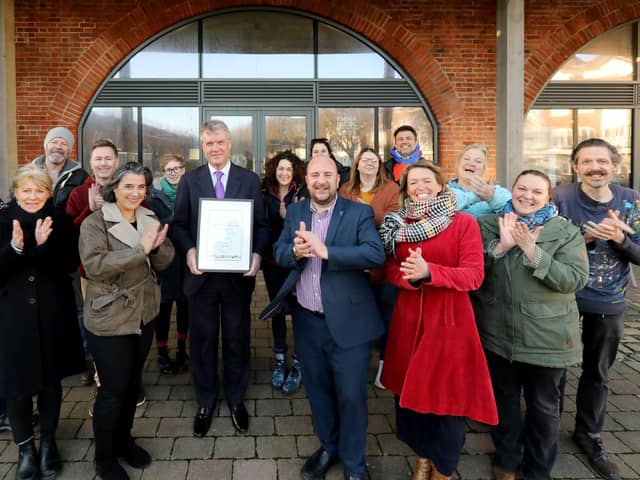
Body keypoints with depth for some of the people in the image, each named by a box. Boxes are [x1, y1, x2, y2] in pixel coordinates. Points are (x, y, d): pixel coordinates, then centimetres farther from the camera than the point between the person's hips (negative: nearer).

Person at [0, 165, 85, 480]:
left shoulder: (59, 220, -2)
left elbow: (71, 264, -8)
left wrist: (44, 245, -23)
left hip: (53, 313, 1)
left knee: (51, 379, 12)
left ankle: (48, 441, 32)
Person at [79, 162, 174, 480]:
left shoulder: (150, 219, 4)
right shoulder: (95, 222, -12)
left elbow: (164, 262, 1)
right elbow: (94, 266, -25)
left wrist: (157, 246, -21)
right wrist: (140, 250, -29)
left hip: (144, 314, 6)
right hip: (109, 320, -5)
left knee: (133, 383, 18)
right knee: (113, 389, 5)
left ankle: (124, 440, 40)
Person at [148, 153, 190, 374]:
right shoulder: (156, 197, 0)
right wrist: (178, 218, -21)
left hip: (187, 261, 2)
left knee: (184, 304, 11)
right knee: (164, 306, 3)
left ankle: (182, 350, 27)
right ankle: (162, 353, 17)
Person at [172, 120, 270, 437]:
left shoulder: (250, 180, 2)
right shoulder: (189, 180, 4)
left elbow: (262, 224, 1)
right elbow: (179, 224, 3)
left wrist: (258, 254, -15)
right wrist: (189, 250, -16)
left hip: (238, 274, 0)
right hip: (201, 273, 1)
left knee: (237, 339, 12)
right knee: (203, 339, 12)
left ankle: (236, 398, 33)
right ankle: (205, 402, 31)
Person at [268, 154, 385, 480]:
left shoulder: (359, 213, -8)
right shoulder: (295, 212, 6)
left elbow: (376, 254, -21)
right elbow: (278, 253, 4)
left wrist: (325, 251, -28)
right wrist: (295, 251, -19)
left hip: (348, 321, -4)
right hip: (307, 321, 4)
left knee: (350, 395, 6)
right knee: (318, 390, 20)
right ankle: (328, 447, 43)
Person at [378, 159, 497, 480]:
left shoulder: (464, 223, -6)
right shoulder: (399, 225, 7)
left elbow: (474, 275, -14)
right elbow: (391, 270, 4)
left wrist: (428, 271, -28)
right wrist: (411, 277, -19)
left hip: (449, 320, -3)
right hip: (408, 318, 4)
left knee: (447, 393, 4)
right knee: (410, 389, 12)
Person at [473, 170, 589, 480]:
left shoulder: (566, 231, -5)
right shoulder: (489, 225, 1)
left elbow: (576, 279, -16)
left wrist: (533, 251, -23)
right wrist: (501, 245, -21)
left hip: (547, 336, -1)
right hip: (497, 333, 2)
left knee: (544, 407, 13)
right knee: (504, 400, 18)